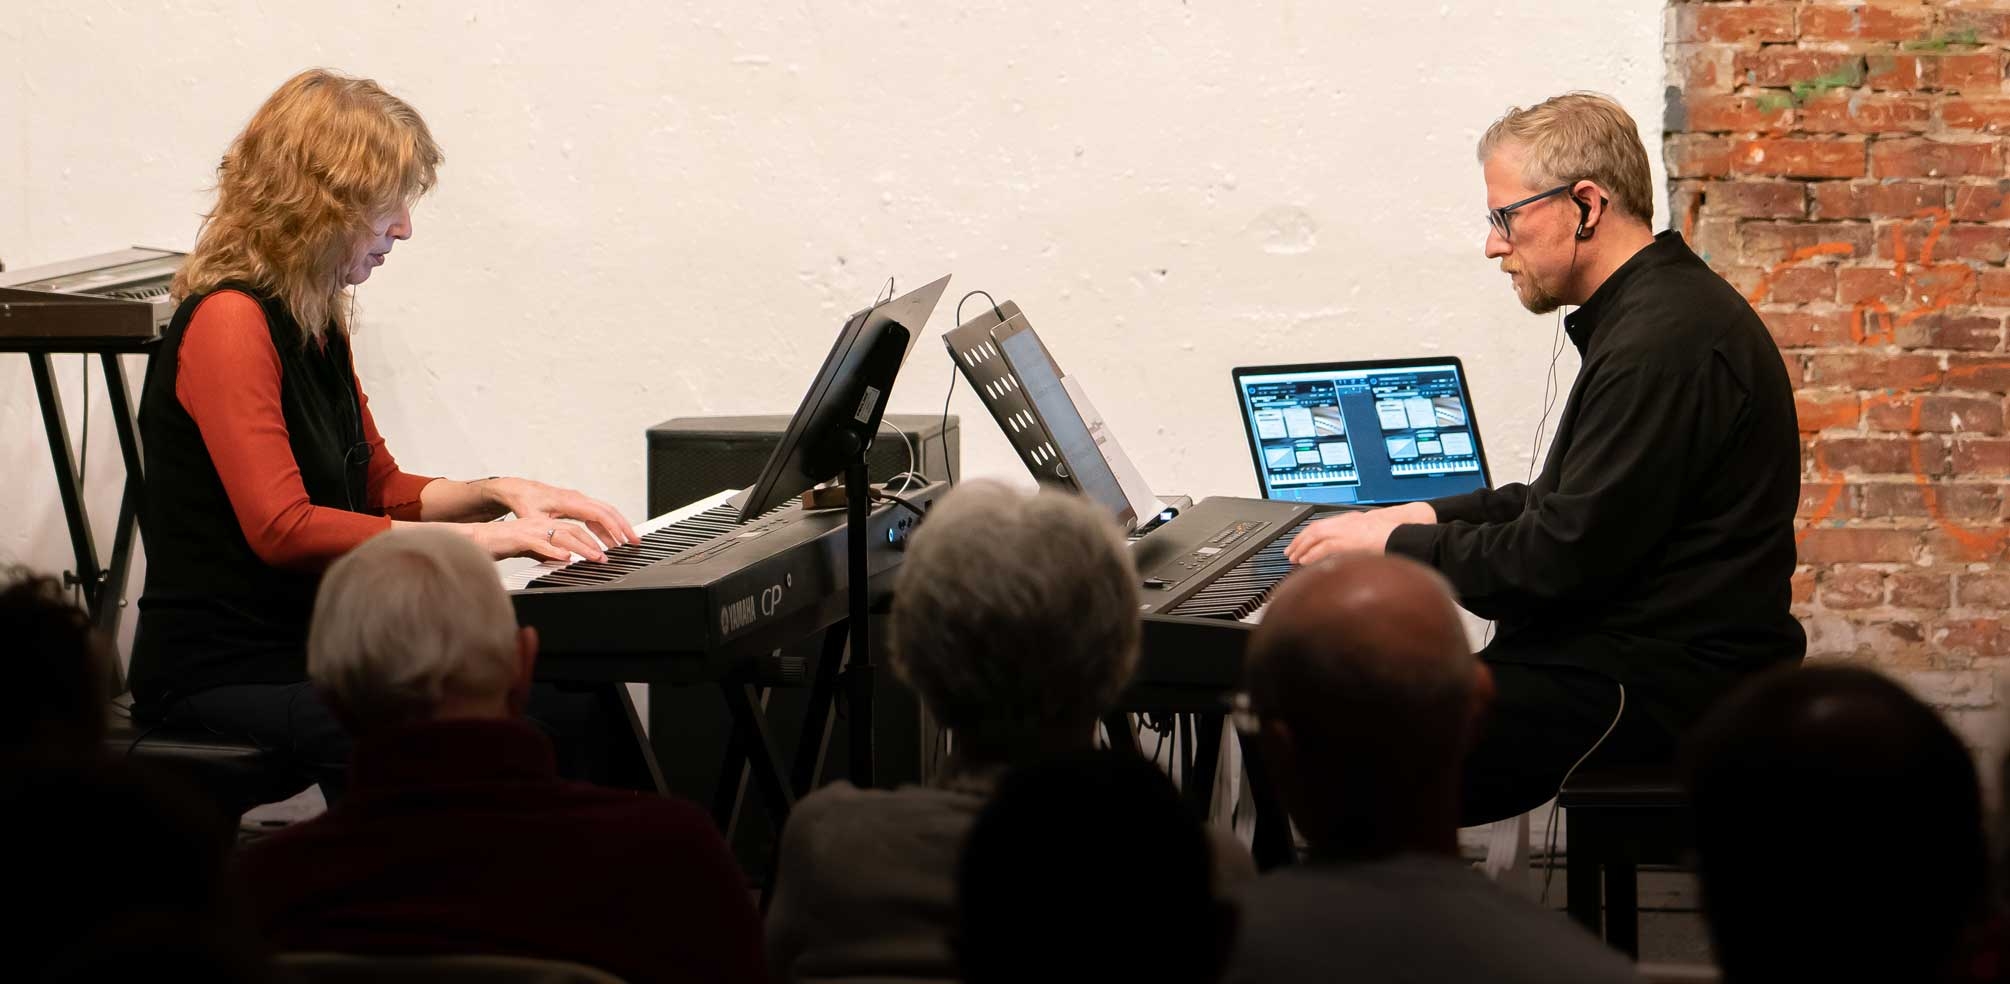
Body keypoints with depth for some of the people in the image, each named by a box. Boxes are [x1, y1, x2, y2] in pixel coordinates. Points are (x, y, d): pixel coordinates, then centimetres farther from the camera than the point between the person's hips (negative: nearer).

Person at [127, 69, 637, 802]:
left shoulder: (318, 324, 14)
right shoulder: (229, 323, -15)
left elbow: (381, 491, 23)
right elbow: (283, 529, -24)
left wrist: (497, 493, 4)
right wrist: (476, 538, -23)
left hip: (314, 651, 9)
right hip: (226, 677, -9)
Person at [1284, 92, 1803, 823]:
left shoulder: (1664, 342, -20)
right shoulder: (1656, 311, 15)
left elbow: (1564, 556, -22)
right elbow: (1568, 504, 25)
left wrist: (1398, 543, -10)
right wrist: (1432, 517, 14)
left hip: (1658, 689, -11)